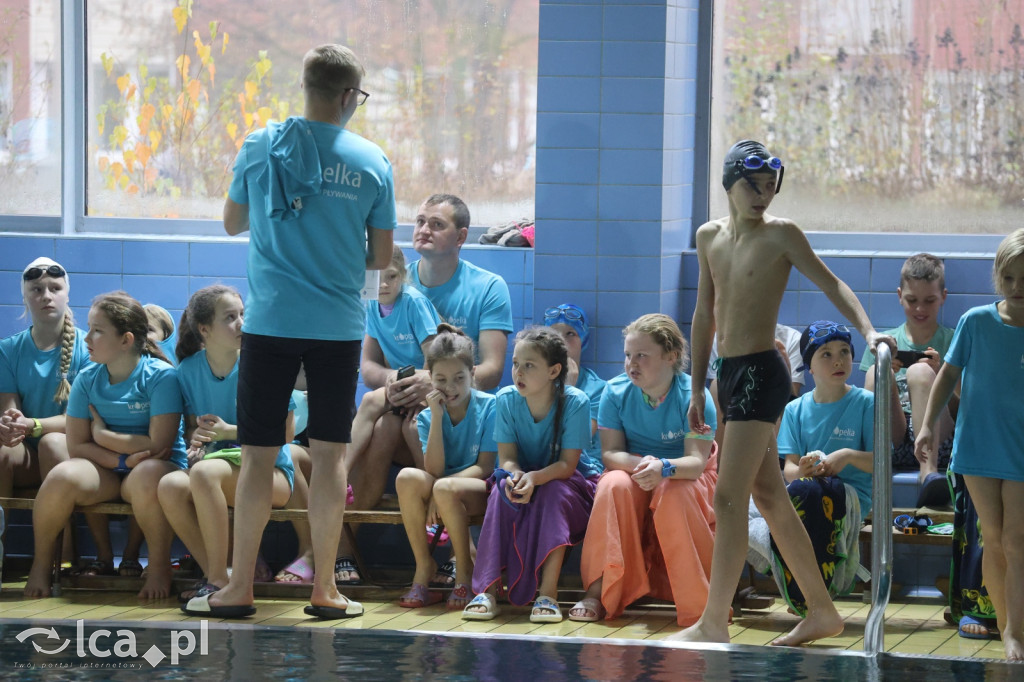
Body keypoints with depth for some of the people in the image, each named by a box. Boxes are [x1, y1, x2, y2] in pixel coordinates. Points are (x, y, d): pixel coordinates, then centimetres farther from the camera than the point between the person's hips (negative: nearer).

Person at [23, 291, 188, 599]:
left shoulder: (160, 376, -10)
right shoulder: (87, 379, 2)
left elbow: (159, 445, -16)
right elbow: (77, 447, 0)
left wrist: (103, 434, -7)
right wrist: (125, 459, -16)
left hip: (157, 466, -3)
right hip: (104, 470, 4)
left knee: (147, 477, -40)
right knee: (62, 476, -29)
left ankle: (159, 564, -16)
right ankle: (41, 562, -6)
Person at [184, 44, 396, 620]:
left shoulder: (260, 147, -1)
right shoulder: (373, 163, -3)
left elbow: (233, 223, 12)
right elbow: (381, 258, 2)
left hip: (270, 320, 0)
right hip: (338, 327, 0)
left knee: (260, 455, 5)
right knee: (330, 453, 6)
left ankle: (239, 589, 7)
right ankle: (325, 590, 9)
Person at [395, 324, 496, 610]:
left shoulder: (489, 407, -6)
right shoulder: (427, 416, 3)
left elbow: (485, 467, -11)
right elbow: (434, 469, -10)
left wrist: (441, 488, -22)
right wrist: (437, 417, -14)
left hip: (480, 490, -4)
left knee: (445, 488, -37)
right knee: (407, 477, -29)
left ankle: (465, 571, -17)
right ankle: (423, 565, -18)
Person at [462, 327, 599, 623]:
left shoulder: (575, 402, -20)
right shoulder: (506, 399, -10)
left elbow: (568, 464, -21)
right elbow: (507, 457, -10)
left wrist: (535, 477, -41)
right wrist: (515, 475, -34)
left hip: (568, 482, -2)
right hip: (524, 475, 2)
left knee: (554, 493, -36)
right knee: (503, 489, -31)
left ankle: (548, 593, -39)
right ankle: (487, 590, -36)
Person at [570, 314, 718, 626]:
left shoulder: (693, 396, -16)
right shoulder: (616, 392, -8)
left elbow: (697, 461, -23)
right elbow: (610, 453, -11)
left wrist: (663, 468, -46)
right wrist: (641, 464, -34)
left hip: (684, 476, -2)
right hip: (633, 474, 2)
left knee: (674, 494, -37)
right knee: (614, 485, -32)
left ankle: (701, 600, -28)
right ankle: (598, 592, -33)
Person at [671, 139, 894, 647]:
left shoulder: (780, 234, -6)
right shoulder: (710, 236, 12)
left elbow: (831, 285, -10)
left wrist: (868, 331, -27)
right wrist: (697, 388, 18)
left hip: (761, 374, -7)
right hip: (729, 374, 7)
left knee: (728, 498, -11)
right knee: (770, 498, 10)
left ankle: (714, 622, -8)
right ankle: (822, 612, 18)